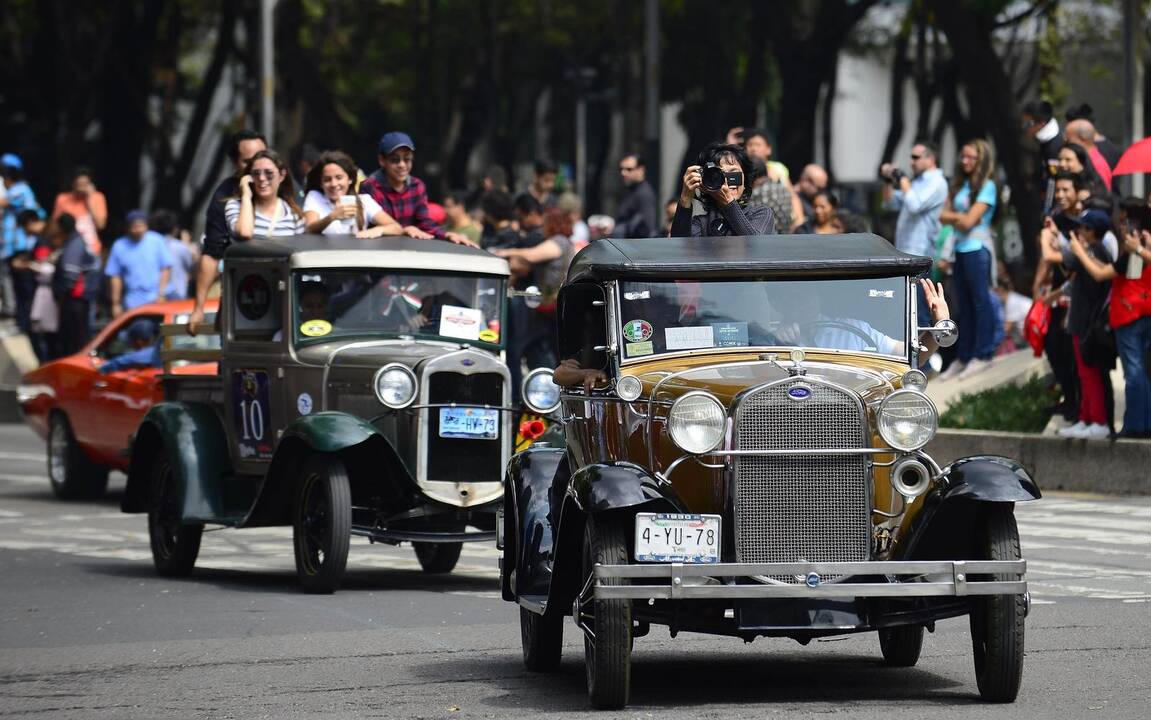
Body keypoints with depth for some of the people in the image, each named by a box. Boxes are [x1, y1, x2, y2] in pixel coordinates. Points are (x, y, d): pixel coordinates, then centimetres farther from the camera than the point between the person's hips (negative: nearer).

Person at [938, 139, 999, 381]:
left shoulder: (986, 187, -6)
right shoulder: (958, 185, 15)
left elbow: (968, 221, -12)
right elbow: (943, 216, 8)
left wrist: (953, 217, 2)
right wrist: (960, 217, -6)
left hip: (977, 249, -7)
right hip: (959, 249, 7)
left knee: (980, 301, -3)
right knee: (964, 304, 9)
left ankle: (982, 355, 1)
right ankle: (963, 357, 13)